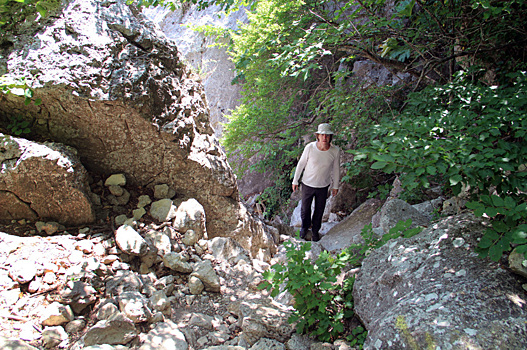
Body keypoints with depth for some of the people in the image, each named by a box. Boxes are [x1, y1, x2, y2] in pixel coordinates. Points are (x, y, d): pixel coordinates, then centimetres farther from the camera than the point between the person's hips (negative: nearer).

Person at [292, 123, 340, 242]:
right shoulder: (310, 147, -22)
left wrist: (335, 186, 7)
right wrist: (295, 181, -1)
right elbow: (301, 164, -8)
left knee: (319, 210, 18)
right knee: (305, 209, 17)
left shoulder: (335, 151, -18)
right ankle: (305, 226, 49)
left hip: (323, 186, 1)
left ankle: (315, 230, 45)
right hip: (307, 184, -1)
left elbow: (336, 168, -2)